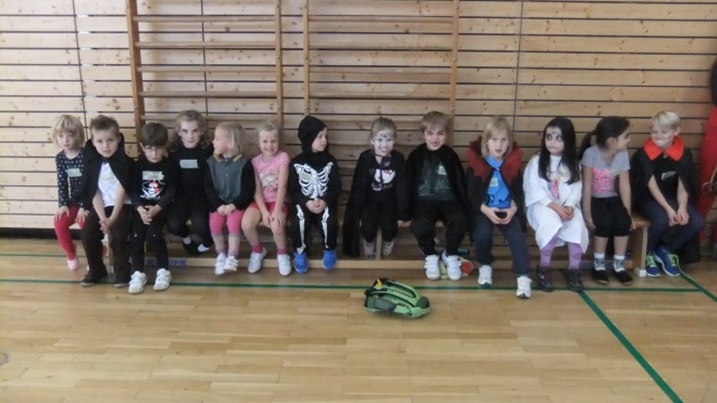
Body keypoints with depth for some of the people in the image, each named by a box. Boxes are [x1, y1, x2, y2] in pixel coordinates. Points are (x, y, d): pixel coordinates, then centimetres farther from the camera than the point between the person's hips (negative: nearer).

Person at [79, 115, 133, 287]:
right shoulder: (93, 164, 1)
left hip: (122, 206, -4)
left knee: (117, 234, -25)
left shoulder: (124, 162, -9)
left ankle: (122, 271, -3)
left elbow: (122, 191, -12)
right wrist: (102, 218, -13)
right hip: (101, 207, 4)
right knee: (87, 233, -14)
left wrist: (112, 218, -16)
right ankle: (96, 270, 9)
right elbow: (94, 194, -1)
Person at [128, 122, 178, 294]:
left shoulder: (170, 166, 0)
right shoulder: (137, 166, 5)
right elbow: (133, 191, -1)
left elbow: (171, 192, -5)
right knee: (136, 235, -20)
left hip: (161, 208, -2)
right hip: (141, 207, 2)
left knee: (154, 234, -25)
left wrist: (156, 208, -21)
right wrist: (140, 208, -21)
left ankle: (163, 271, -9)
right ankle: (138, 273, -7)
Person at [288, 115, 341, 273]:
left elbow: (336, 186, 1)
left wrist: (325, 201, -17)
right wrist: (306, 202, -19)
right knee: (299, 221, -31)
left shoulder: (330, 161, 4)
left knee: (329, 221, -30)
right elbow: (293, 189, -2)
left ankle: (329, 250, 2)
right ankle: (300, 252, -2)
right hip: (303, 203, -1)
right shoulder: (296, 163, -1)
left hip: (325, 202, 1)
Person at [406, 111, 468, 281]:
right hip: (424, 201, -1)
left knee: (460, 220, -30)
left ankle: (450, 255, -3)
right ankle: (430, 256, -3)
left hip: (448, 200, 1)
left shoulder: (451, 156, 6)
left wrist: (464, 208, 0)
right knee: (420, 224, -32)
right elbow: (408, 184, 5)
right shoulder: (415, 156, 4)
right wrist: (407, 210, -1)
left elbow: (461, 184, 9)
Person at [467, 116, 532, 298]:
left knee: (517, 236, -22)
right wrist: (485, 210, -20)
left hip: (507, 210, 2)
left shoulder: (513, 164, 3)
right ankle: (485, 266, -1)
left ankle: (523, 276, -17)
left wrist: (513, 209, -14)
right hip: (483, 210, -1)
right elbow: (470, 194, -5)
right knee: (482, 233, -28)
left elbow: (518, 192, 6)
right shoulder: (476, 164, -4)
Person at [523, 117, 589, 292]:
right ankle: (544, 267, -16)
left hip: (567, 206, 3)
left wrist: (569, 206, -18)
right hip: (540, 204, -3)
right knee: (552, 222, -34)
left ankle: (574, 269, -9)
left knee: (577, 224, -27)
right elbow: (535, 190, -10)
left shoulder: (573, 164, 8)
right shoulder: (536, 161, -3)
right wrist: (555, 207, -21)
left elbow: (576, 190, 2)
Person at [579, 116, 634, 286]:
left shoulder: (623, 155, -9)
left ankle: (619, 265, -3)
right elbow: (587, 186, -21)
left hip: (612, 199, 4)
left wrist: (628, 214, -13)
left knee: (623, 221, -22)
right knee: (604, 221, -28)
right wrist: (587, 215, -24)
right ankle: (598, 265, -9)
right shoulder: (591, 154, -22)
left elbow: (625, 186, -9)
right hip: (593, 199, -4)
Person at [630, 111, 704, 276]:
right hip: (648, 199, -4)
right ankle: (647, 254, -4)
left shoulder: (684, 155, -4)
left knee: (697, 222, -20)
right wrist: (668, 209, -28)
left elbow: (682, 187, -7)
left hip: (672, 198, 4)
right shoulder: (644, 154, -13)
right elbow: (652, 186, -17)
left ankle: (666, 251, 5)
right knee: (662, 220, -34)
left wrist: (682, 207, -26)